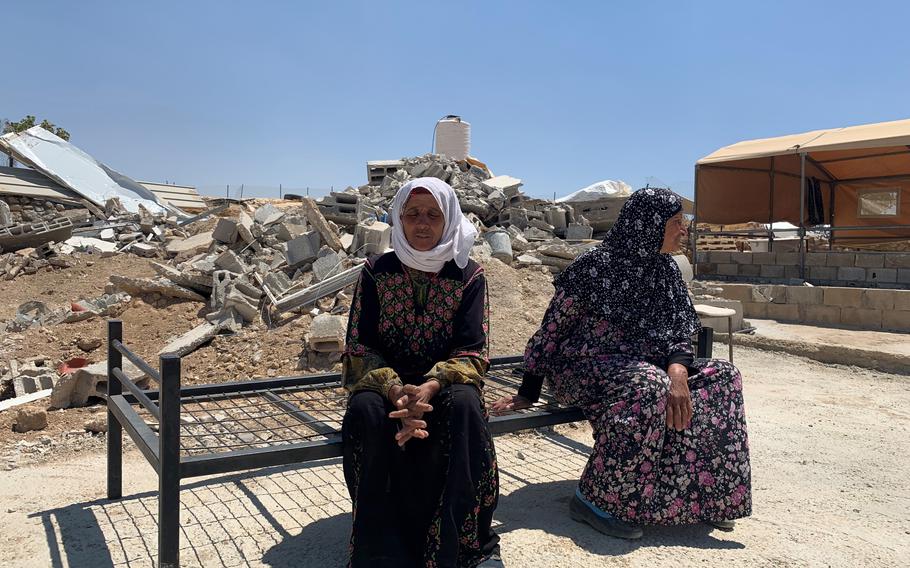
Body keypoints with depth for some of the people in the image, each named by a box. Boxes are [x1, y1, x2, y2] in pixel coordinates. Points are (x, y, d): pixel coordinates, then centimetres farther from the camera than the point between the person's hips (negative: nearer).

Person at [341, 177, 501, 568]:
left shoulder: (469, 276, -4)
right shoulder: (377, 272, -3)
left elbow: (472, 353, -9)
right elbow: (360, 348, -7)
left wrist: (430, 388, -29)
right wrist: (397, 392, -26)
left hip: (444, 384, 0)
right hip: (384, 384, 1)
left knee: (464, 405, -34)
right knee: (365, 411, -32)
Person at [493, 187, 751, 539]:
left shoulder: (664, 269, 7)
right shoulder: (594, 267, -15)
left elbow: (677, 330, 3)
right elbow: (551, 328, -11)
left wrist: (678, 369, -21)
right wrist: (527, 394, -9)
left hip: (641, 365, 7)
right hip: (583, 368, -7)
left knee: (722, 377, -9)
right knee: (649, 387, -36)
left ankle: (702, 494, -1)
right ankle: (594, 499, -23)